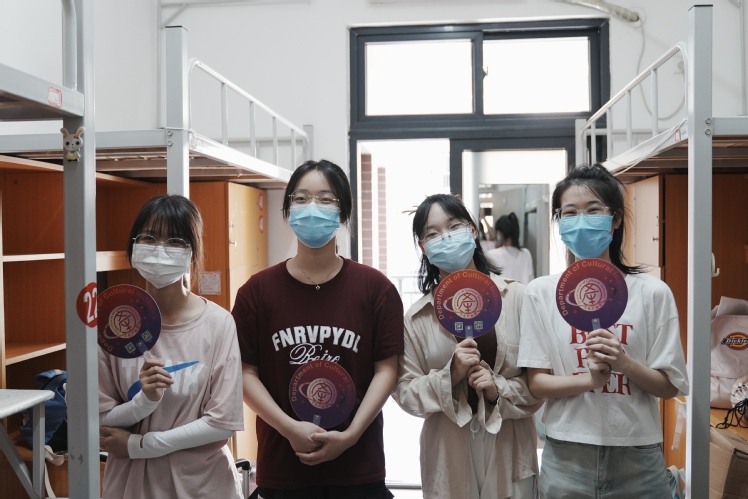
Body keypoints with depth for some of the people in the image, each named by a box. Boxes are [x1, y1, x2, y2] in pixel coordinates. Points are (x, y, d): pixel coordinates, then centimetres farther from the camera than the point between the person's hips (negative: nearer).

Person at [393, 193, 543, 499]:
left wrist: (499, 390, -18)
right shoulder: (417, 316, -2)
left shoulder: (517, 297, -5)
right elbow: (405, 391, -4)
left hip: (509, 449, 0)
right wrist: (450, 376, -18)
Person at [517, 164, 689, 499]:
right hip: (567, 455, 0)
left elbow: (670, 386, -1)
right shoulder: (540, 293, -3)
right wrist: (590, 379, -20)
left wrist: (624, 364, -20)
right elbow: (536, 383, -3)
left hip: (637, 456, 0)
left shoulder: (652, 293, -3)